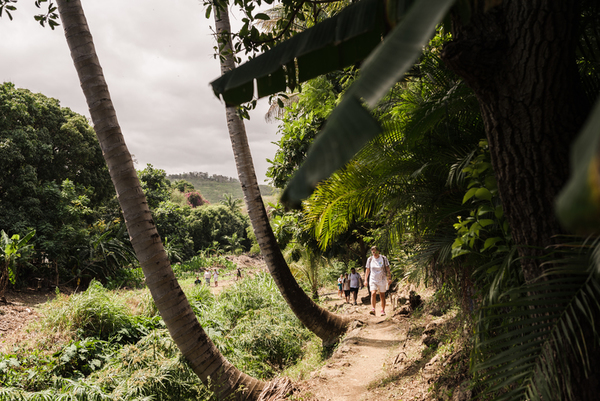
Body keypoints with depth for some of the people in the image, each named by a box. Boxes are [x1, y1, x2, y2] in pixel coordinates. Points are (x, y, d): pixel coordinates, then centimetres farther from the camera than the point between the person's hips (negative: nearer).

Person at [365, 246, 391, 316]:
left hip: (382, 279, 0)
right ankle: (373, 309, -25)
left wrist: (389, 279, -5)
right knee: (373, 293, -18)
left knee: (382, 295, 4)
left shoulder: (383, 258, -2)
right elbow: (367, 270, 10)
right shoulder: (370, 259, 3)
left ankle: (383, 311, 13)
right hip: (373, 279, 1)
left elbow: (388, 269, 1)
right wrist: (365, 280, 8)